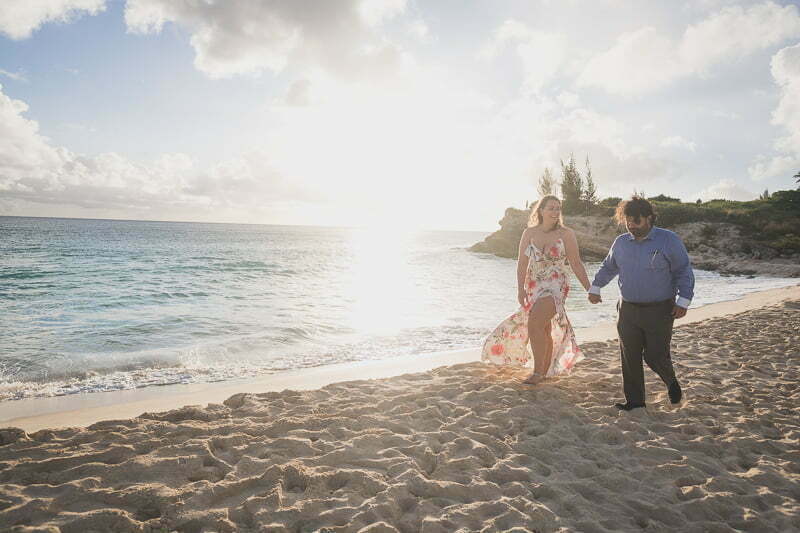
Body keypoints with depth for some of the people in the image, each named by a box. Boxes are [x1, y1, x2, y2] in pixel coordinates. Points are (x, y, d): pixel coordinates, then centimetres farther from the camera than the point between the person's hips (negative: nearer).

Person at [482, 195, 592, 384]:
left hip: (556, 286, -4)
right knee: (544, 330, 12)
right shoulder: (529, 233, 3)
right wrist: (520, 289, -9)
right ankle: (546, 370, 27)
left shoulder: (566, 234, -4)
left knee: (534, 322, -22)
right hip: (534, 286, 4)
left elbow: (576, 264, 0)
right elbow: (522, 263, 0)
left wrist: (590, 290, 0)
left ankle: (538, 371, -12)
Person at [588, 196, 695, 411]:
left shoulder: (669, 240, -5)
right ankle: (634, 401, 14)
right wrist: (595, 287, 18)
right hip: (628, 310, 4)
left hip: (659, 311, -4)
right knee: (630, 358, 3)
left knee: (655, 355, -2)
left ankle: (671, 381, 31)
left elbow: (684, 272, -4)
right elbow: (608, 267, 23)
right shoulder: (621, 242, 8)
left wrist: (683, 301, -10)